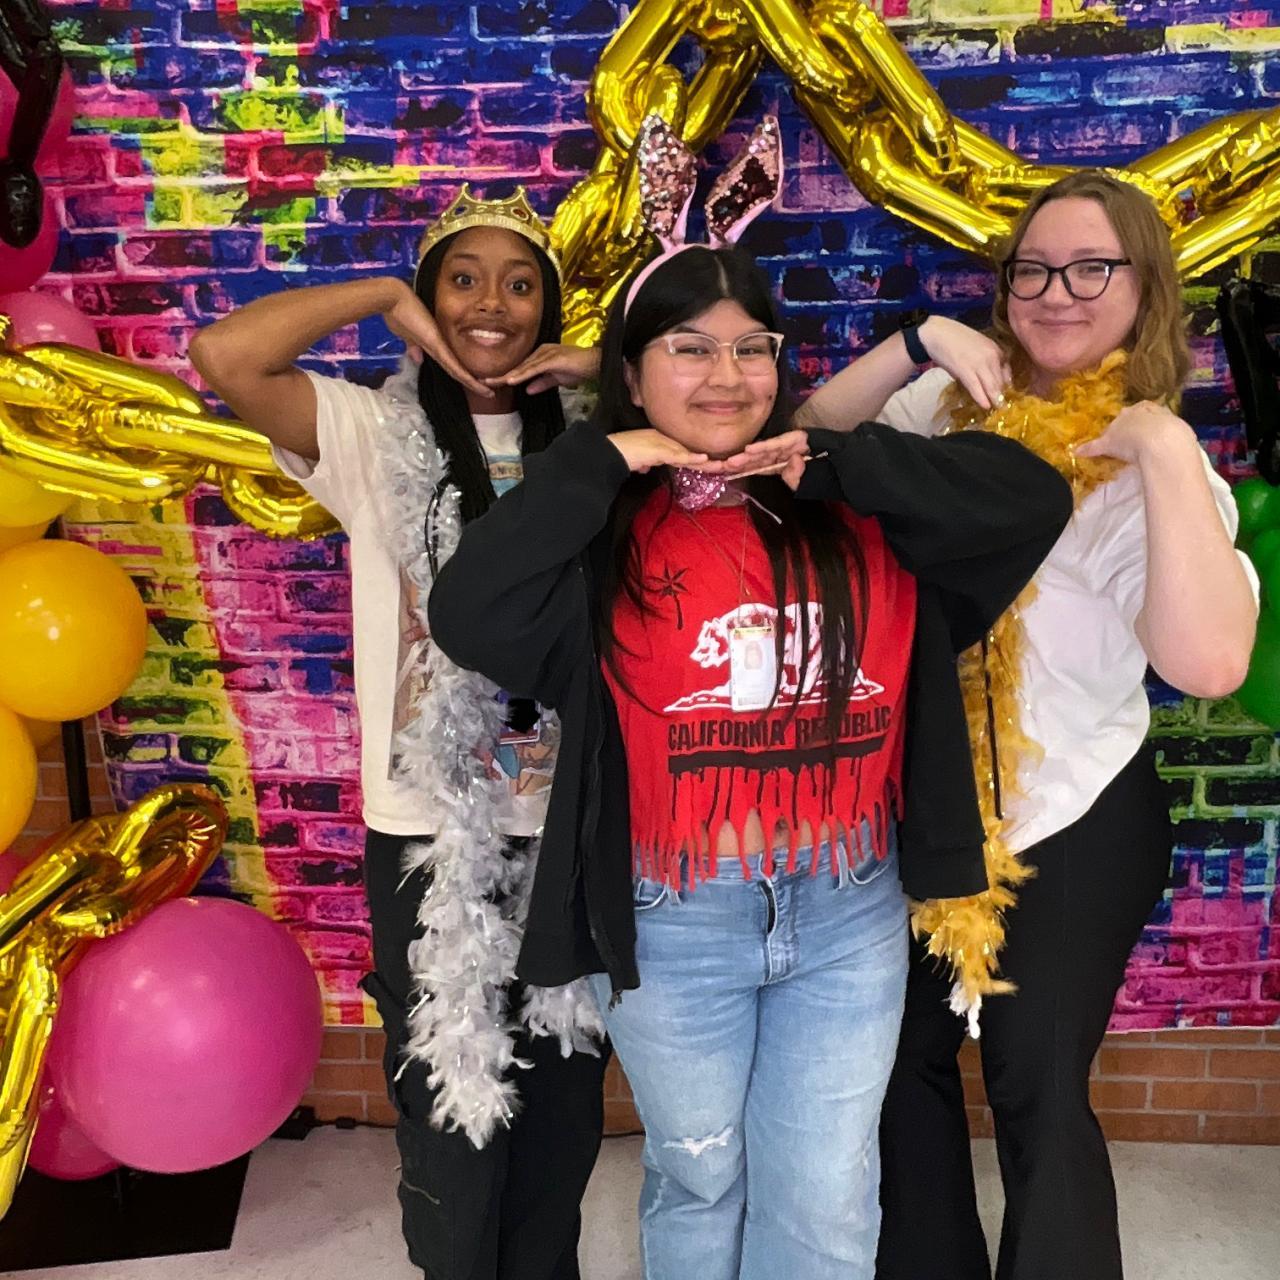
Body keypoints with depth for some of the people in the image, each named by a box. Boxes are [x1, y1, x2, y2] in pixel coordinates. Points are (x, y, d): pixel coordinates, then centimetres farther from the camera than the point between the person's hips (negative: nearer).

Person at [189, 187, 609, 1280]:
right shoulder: (376, 434, -4)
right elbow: (222, 358, -18)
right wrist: (381, 297, -9)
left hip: (571, 828, 2)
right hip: (431, 834, -2)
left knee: (564, 1114, 19)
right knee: (452, 1119, 15)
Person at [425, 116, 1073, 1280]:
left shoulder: (854, 515, -1)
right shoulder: (604, 529, -8)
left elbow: (1032, 498, -8)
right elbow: (465, 616, -23)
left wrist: (831, 462, -13)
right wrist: (605, 461, -19)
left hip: (849, 910, 2)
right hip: (674, 922, -1)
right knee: (695, 1180, 22)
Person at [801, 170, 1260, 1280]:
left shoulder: (1151, 462, -12)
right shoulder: (953, 403, 1)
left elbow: (1210, 662, -27)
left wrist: (1168, 454, -29)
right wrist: (912, 346, -12)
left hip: (1069, 824, -5)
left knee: (1037, 1090, 4)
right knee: (903, 1057, 18)